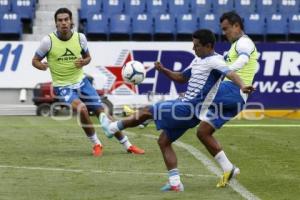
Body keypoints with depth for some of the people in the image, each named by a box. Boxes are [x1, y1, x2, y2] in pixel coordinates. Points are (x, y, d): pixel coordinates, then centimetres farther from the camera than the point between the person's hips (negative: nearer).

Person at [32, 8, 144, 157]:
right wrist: (41, 66, -28)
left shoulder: (80, 38, -6)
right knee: (82, 109, -30)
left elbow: (88, 57, 11)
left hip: (81, 81, 4)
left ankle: (127, 145, 16)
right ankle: (96, 144, -9)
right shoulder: (48, 40, -15)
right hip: (63, 87, -3)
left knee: (101, 112, 3)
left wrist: (83, 62, -13)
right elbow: (35, 60, -4)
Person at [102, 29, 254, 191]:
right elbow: (182, 78, 27)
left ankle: (112, 127, 16)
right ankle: (175, 183, 10)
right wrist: (163, 70, 11)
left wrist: (242, 86, -50)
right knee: (163, 141, 13)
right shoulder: (198, 61, 16)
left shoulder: (214, 61, -14)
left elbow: (230, 73, -30)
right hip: (186, 106, 10)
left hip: (190, 109, -10)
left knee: (146, 111, -3)